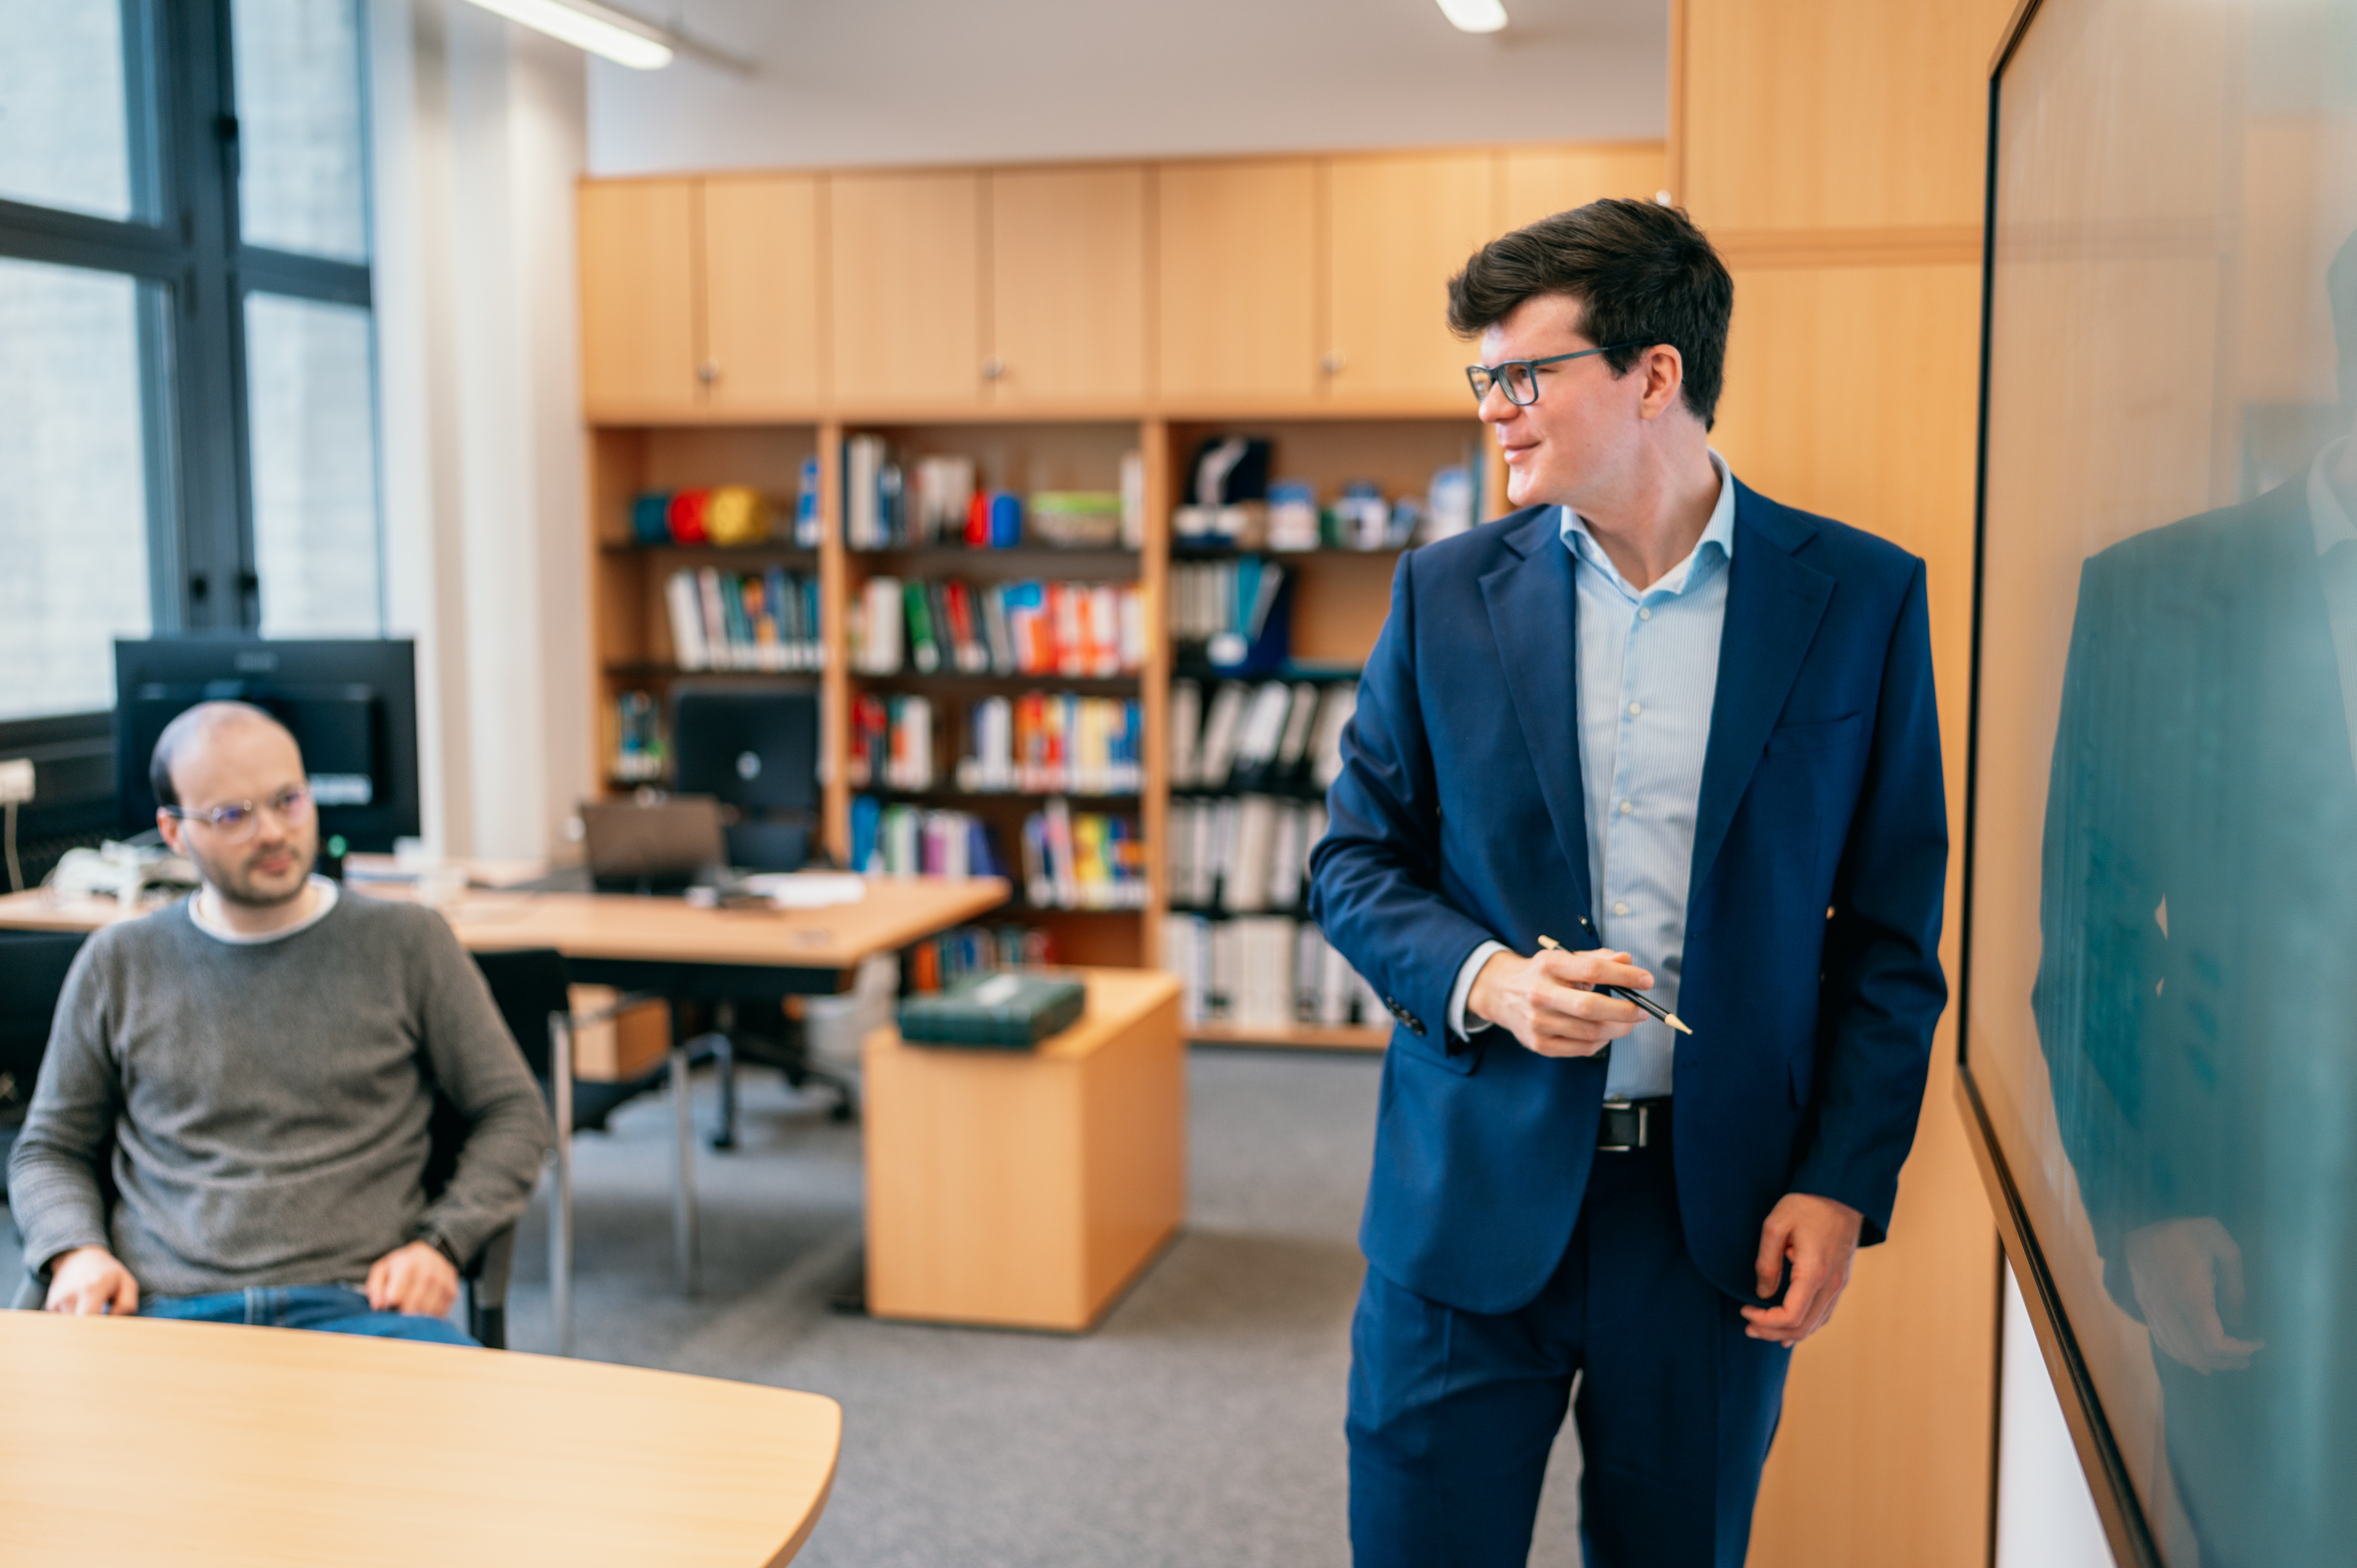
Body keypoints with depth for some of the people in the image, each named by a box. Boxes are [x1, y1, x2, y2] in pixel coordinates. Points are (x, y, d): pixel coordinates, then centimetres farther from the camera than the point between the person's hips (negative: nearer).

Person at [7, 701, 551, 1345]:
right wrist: (76, 1252, 1)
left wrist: (440, 1243, -3)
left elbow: (513, 1113, 13)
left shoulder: (407, 943, 10)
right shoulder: (118, 966, 14)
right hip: (171, 1312, 1)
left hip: (359, 1305, -1)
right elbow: (49, 1149, 23)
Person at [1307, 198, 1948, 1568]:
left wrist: (1846, 1184, -5)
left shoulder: (1860, 598, -2)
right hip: (1476, 1198, 1)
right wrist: (1482, 979, -13)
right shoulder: (1447, 594, 1)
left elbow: (1894, 926, 1)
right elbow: (1357, 863, 7)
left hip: (1726, 1213, 0)